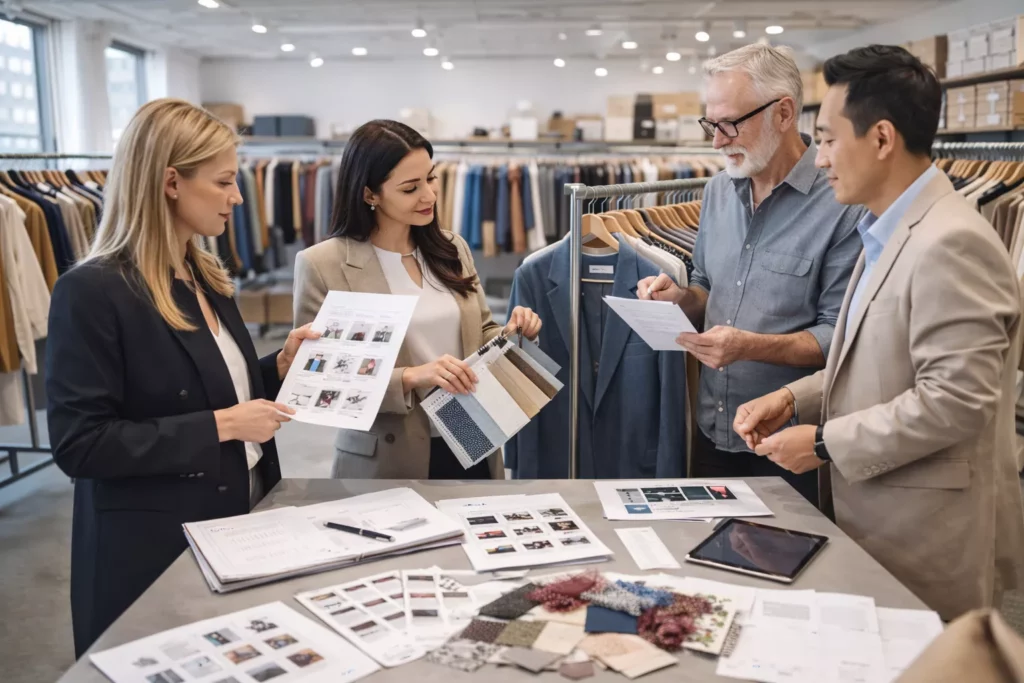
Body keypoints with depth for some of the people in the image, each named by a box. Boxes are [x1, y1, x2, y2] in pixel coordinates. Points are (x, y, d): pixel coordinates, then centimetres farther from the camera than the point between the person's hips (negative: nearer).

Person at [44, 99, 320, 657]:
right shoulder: (92, 292, -18)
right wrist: (219, 426, -22)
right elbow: (79, 445, -21)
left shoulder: (204, 276, 7)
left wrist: (282, 364, -1)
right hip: (154, 546, -7)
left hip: (238, 519, 8)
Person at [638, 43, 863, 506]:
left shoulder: (841, 206, -17)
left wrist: (752, 346, -27)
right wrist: (682, 298, -6)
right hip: (712, 429, 6)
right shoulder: (719, 190, 5)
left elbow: (840, 336, -17)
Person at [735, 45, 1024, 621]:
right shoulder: (889, 233, 9)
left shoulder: (951, 243, -22)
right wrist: (795, 399, 4)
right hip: (878, 521, 9)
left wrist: (826, 443, -18)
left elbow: (954, 399, -25)